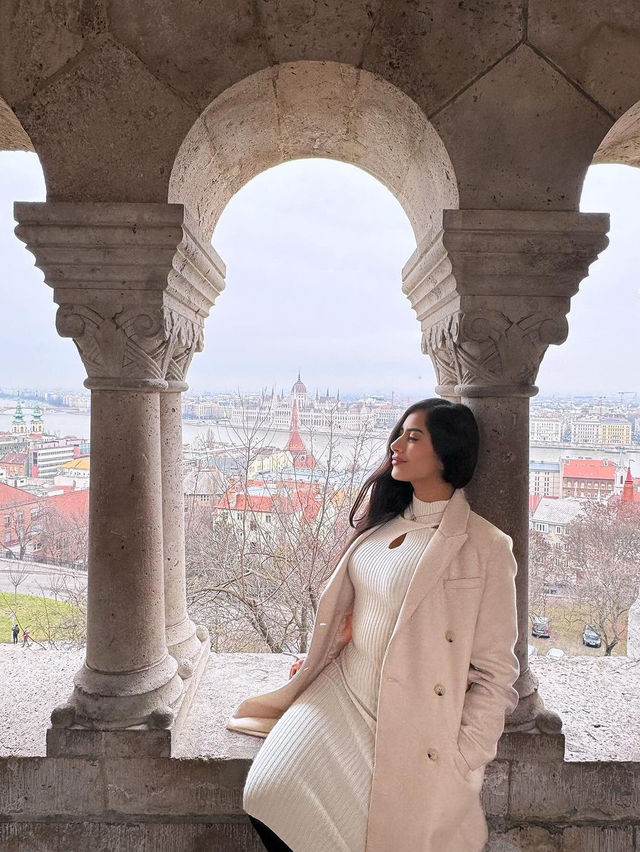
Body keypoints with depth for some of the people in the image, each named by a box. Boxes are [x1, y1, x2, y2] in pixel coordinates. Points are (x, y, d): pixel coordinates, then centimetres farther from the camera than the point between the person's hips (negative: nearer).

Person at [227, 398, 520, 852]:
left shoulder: (485, 546, -11)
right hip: (340, 695, 5)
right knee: (270, 794, -11)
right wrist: (318, 658, 11)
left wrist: (462, 761, -9)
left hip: (412, 721, -4)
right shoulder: (383, 522, 8)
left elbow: (495, 670, -8)